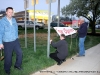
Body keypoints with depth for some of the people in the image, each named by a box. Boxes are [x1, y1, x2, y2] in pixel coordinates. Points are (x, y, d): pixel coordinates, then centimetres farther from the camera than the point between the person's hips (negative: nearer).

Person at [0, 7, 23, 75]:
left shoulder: (14, 20, 4)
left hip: (15, 41, 5)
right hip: (7, 42, -5)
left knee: (20, 53, 8)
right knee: (8, 57, 6)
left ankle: (17, 65, 32)